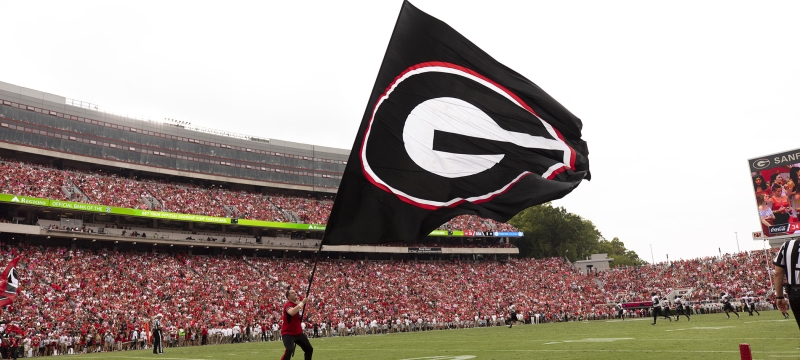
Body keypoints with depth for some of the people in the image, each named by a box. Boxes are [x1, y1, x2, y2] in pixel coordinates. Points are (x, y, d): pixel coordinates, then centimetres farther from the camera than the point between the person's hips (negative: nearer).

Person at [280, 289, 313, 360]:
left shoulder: (298, 304, 6)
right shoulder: (288, 305, -19)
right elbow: (292, 312, -44)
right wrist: (302, 303, -38)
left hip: (298, 333, 9)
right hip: (288, 333, -8)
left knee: (309, 349, 14)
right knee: (289, 350, -30)